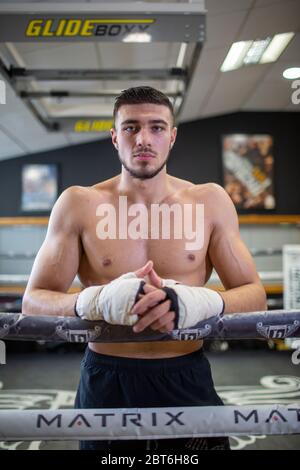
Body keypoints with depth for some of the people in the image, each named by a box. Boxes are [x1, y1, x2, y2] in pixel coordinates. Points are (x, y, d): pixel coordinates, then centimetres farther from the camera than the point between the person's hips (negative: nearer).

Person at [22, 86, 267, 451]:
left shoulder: (210, 202, -1)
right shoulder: (78, 204, -4)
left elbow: (255, 296, -1)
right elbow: (33, 301, -6)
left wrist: (202, 302, -24)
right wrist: (97, 300, -28)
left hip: (187, 381, 1)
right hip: (106, 383, 0)